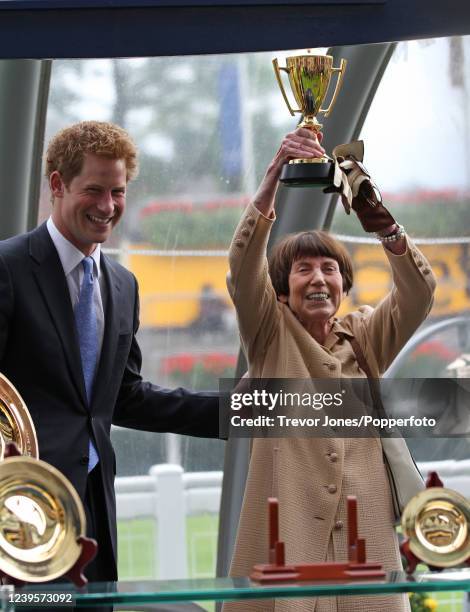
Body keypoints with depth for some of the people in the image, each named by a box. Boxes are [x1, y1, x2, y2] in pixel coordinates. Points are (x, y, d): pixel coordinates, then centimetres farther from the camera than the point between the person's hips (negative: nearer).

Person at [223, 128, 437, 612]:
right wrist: (273, 176, -24)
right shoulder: (271, 336, 7)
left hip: (365, 534, 2)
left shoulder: (366, 337, 12)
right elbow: (243, 270, -10)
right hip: (285, 531, -2)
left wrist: (379, 220, -22)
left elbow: (419, 293, -4)